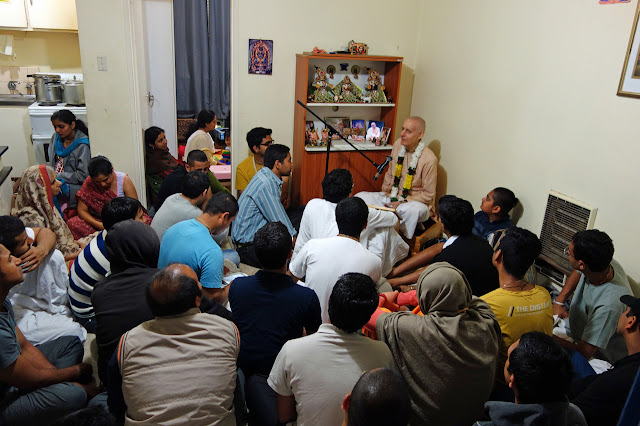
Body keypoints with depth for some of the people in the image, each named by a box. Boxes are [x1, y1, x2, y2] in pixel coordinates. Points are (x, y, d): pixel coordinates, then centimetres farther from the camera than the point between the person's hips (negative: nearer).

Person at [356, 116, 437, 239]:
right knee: (360, 197, -13)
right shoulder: (398, 144, -1)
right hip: (392, 197, 6)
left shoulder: (429, 159, -18)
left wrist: (403, 202, -18)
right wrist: (385, 194, 6)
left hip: (415, 202, -5)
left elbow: (428, 195, -13)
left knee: (414, 210, -42)